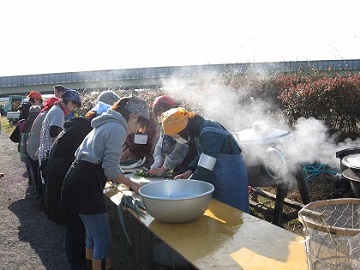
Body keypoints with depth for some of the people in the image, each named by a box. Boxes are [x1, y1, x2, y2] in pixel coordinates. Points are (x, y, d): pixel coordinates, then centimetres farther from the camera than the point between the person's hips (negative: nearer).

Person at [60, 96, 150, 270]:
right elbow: (110, 169, -15)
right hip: (86, 185, -10)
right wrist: (132, 185, -2)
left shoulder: (106, 124, 18)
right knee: (103, 239, -2)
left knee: (93, 233, 20)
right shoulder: (118, 129, -12)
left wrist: (119, 179, 27)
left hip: (78, 180, 10)